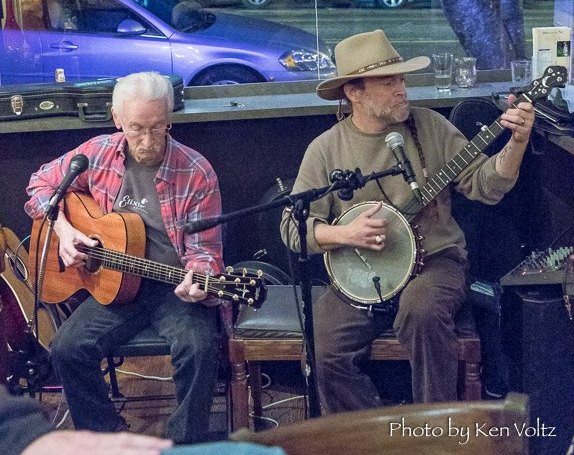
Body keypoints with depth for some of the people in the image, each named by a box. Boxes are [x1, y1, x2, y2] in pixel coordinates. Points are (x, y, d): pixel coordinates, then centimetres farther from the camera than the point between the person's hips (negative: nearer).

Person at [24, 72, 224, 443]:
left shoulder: (196, 172, -11)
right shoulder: (98, 154, -2)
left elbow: (203, 249, -7)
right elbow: (42, 184, 14)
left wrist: (197, 280, -30)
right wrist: (63, 228, -3)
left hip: (175, 287, -3)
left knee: (199, 347, -29)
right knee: (67, 348, -18)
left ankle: (185, 442, -5)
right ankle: (108, 436, 4)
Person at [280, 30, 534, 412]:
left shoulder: (429, 126, 3)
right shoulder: (326, 149, 1)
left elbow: (486, 186, -1)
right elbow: (293, 226, 0)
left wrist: (516, 143, -17)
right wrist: (345, 234, -16)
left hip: (434, 261, -1)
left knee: (422, 308, -34)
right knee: (325, 355, -21)